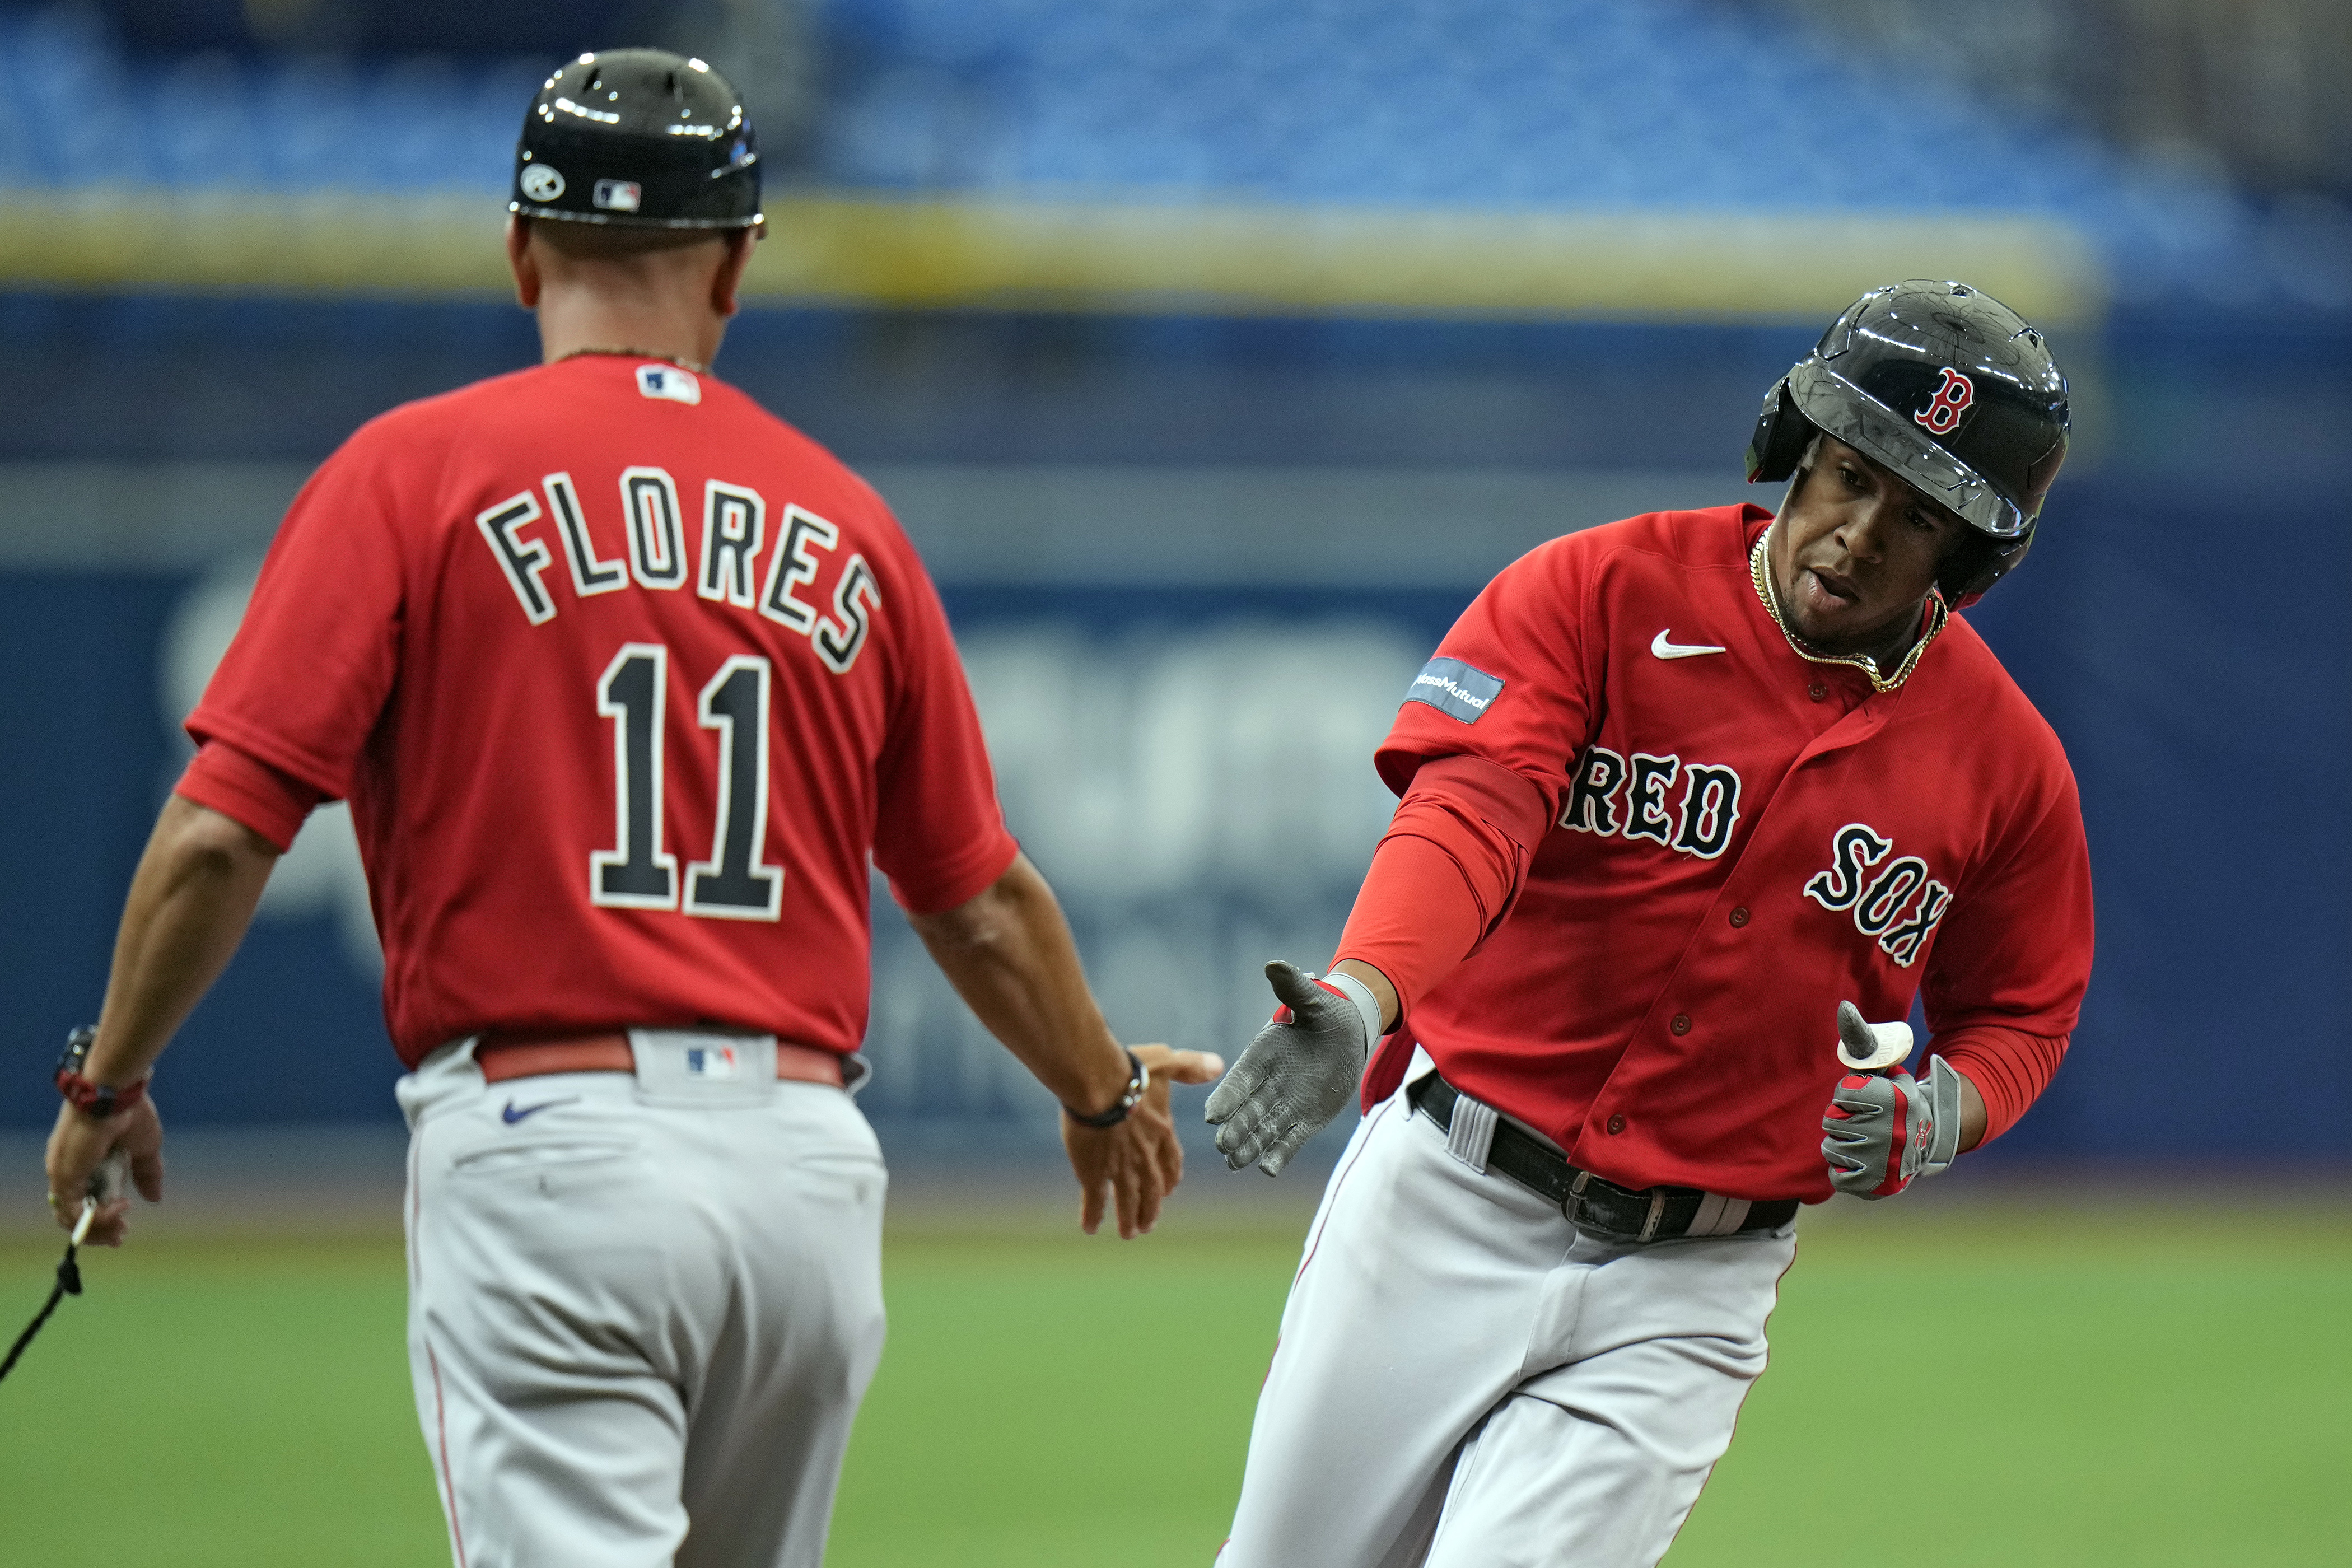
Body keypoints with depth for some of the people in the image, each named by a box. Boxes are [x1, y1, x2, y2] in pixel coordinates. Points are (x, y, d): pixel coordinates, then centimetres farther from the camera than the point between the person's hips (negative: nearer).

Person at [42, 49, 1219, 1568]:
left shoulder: (414, 473, 1)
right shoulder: (843, 522, 12)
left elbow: (221, 832, -6)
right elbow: (982, 898, 19)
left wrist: (111, 1080, 10)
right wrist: (1100, 1091, 38)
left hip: (545, 1144, -4)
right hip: (809, 1162, 4)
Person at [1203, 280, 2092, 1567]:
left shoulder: (2004, 761, 0)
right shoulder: (1597, 593, -7)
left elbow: (2018, 1015, 16)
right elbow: (1469, 811, -23)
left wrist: (1933, 1118, -8)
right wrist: (1359, 1000, -43)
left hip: (1687, 1296, 0)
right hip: (1448, 1205, 0)